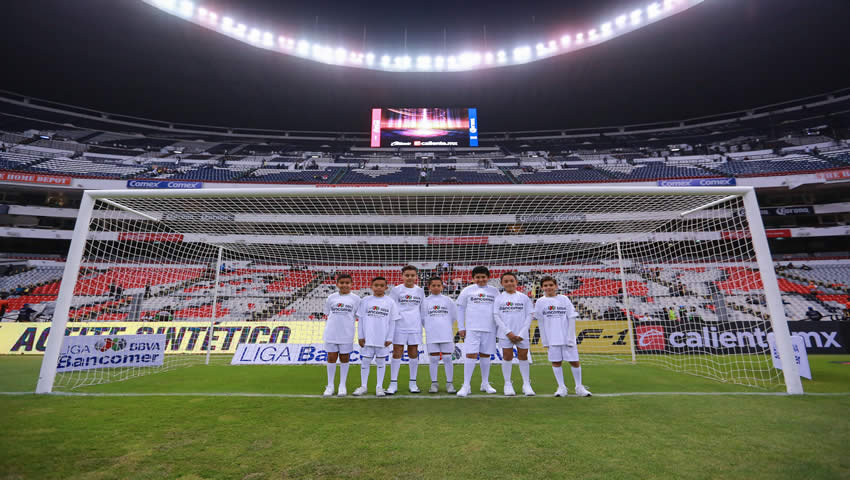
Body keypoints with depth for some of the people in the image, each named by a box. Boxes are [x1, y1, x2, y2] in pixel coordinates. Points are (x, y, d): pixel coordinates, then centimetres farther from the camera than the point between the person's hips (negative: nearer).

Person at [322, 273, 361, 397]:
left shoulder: (355, 298, -1)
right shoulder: (331, 297, 4)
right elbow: (327, 314, 13)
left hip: (346, 334, -1)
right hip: (331, 333, 2)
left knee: (344, 358, 9)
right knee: (331, 358, 8)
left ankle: (342, 386, 22)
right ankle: (330, 386, 22)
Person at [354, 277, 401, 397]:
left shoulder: (390, 302, 0)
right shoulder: (365, 301, 1)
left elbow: (393, 321, 2)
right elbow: (360, 319, 4)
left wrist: (389, 338, -2)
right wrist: (360, 336, 1)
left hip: (383, 338, 0)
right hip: (367, 338, 1)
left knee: (381, 361, 8)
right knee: (365, 361, 7)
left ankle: (379, 386, 20)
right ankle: (363, 386, 22)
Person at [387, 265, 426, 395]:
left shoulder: (420, 291, 7)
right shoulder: (396, 289, -1)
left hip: (415, 326, 2)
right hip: (399, 326, -2)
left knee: (414, 354, 8)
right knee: (397, 354, 1)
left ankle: (412, 383, 20)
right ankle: (393, 384, 10)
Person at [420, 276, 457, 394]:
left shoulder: (448, 300, 4)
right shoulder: (425, 301, 3)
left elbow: (454, 316, 10)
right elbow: (422, 318, 8)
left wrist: (446, 326, 11)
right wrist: (430, 328, 6)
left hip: (446, 334, 0)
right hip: (431, 335, 0)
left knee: (447, 358, 3)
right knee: (433, 359, 5)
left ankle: (449, 383, 12)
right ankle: (434, 383, 15)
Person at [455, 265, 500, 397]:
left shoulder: (494, 291, 8)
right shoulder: (467, 290, 3)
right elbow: (460, 308, 5)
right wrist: (461, 327, 1)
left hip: (489, 329, 2)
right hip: (472, 328, -2)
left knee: (486, 355, 10)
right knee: (471, 355, -7)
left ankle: (485, 383, 24)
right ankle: (466, 385, 1)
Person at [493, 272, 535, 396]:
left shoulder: (524, 297, 4)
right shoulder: (499, 298, 2)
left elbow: (529, 316, 2)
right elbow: (496, 316, -1)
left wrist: (521, 334, -7)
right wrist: (508, 332, -10)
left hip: (522, 334, 1)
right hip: (505, 333, 0)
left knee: (523, 356, 5)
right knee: (507, 357, 3)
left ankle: (526, 384, 18)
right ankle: (508, 384, 15)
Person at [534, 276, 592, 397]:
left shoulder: (564, 299, 1)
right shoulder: (540, 302, 1)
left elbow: (572, 318, 0)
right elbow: (540, 323, 5)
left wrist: (571, 337, -6)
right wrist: (544, 341, 3)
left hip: (567, 337, 0)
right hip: (552, 339, 0)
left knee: (574, 361, 4)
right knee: (556, 362, 5)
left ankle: (579, 387, 20)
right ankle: (561, 387, 18)